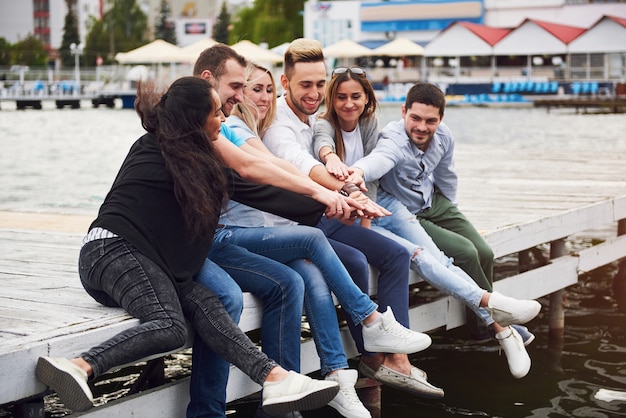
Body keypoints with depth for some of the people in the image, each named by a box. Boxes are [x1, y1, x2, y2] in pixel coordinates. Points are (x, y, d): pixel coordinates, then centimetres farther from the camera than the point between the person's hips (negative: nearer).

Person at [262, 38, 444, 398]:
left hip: (324, 217, 9)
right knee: (355, 262, -29)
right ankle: (371, 357, -10)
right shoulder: (276, 122, -18)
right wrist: (345, 190, -54)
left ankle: (395, 356, -9)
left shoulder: (317, 117, 12)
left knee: (396, 254, -2)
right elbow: (300, 164, -38)